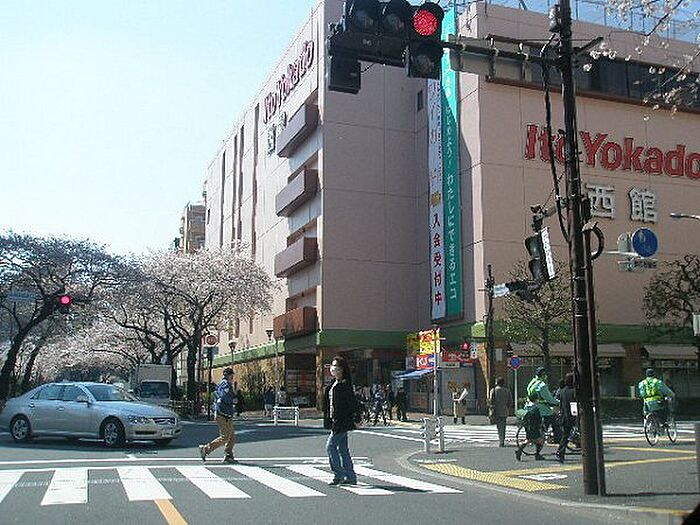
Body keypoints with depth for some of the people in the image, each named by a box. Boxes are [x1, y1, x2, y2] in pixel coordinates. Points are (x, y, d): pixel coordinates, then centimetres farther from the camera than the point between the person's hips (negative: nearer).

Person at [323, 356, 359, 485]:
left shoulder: (345, 384, -13)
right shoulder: (333, 385, 15)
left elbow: (351, 403, -16)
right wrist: (328, 419, 16)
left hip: (342, 421, -9)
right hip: (335, 421, 9)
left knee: (330, 446, -9)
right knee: (342, 449, 11)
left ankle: (339, 475, -2)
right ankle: (351, 477, 17)